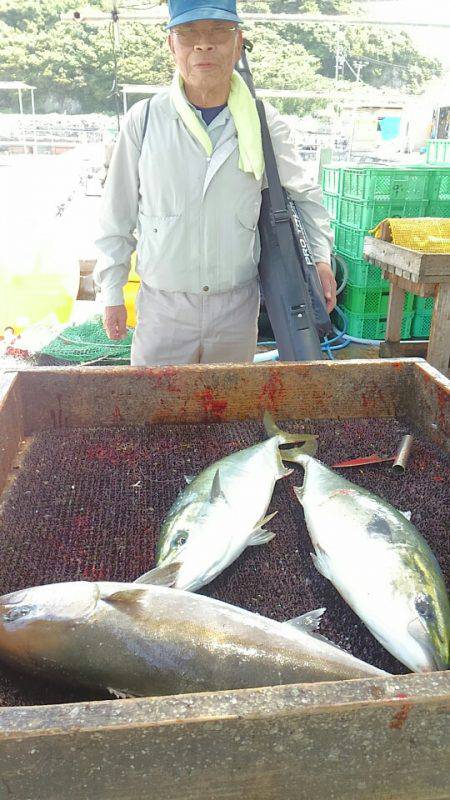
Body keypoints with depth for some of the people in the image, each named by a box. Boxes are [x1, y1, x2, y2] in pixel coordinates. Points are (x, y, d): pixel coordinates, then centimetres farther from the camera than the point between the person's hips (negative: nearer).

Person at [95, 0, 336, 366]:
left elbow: (305, 195, 12)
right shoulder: (145, 119, -4)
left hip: (239, 306, 2)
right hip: (163, 306, -1)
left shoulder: (266, 123, -1)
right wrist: (113, 294, 4)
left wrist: (321, 258, -3)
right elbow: (118, 216, 3)